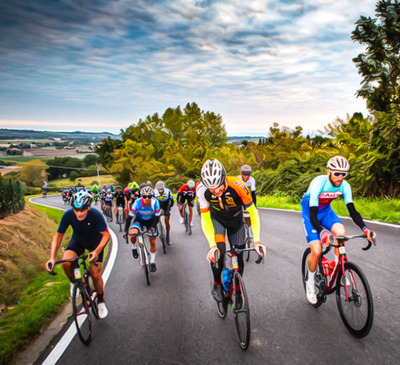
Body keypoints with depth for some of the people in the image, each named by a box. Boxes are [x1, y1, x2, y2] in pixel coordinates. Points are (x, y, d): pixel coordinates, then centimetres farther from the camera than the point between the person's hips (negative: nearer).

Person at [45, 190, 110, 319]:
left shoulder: (96, 215, -33)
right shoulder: (68, 215, -27)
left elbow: (106, 235, -27)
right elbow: (58, 236, -18)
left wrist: (96, 251, -43)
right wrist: (52, 257, -28)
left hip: (95, 242, -2)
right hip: (78, 240, 2)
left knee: (95, 274, -8)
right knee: (66, 262, -26)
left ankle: (101, 301, 19)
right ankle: (74, 282, 7)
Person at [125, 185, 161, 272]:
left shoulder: (155, 202, -30)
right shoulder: (137, 203, -31)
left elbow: (157, 217, -21)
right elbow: (130, 217, -25)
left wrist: (152, 228, -33)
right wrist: (126, 231, -27)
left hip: (151, 221, 1)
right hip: (139, 220, 0)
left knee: (152, 241, -3)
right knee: (133, 234, -28)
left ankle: (152, 262, 18)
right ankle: (134, 247, 6)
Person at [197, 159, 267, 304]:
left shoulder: (237, 185, -37)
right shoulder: (202, 190, -32)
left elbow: (253, 212, -28)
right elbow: (205, 219, -26)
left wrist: (256, 241, -34)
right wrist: (212, 246, -36)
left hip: (235, 219, 1)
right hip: (216, 218, 0)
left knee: (238, 256, 3)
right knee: (219, 250, -25)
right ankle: (217, 284, 1)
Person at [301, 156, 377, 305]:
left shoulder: (344, 185, -18)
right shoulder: (318, 183, -33)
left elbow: (352, 210, -17)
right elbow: (313, 215, -39)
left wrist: (365, 228, -34)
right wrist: (322, 232, -56)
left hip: (326, 211, 4)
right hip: (309, 213, -4)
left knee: (341, 232, -28)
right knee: (316, 251, -17)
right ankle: (310, 283, 9)